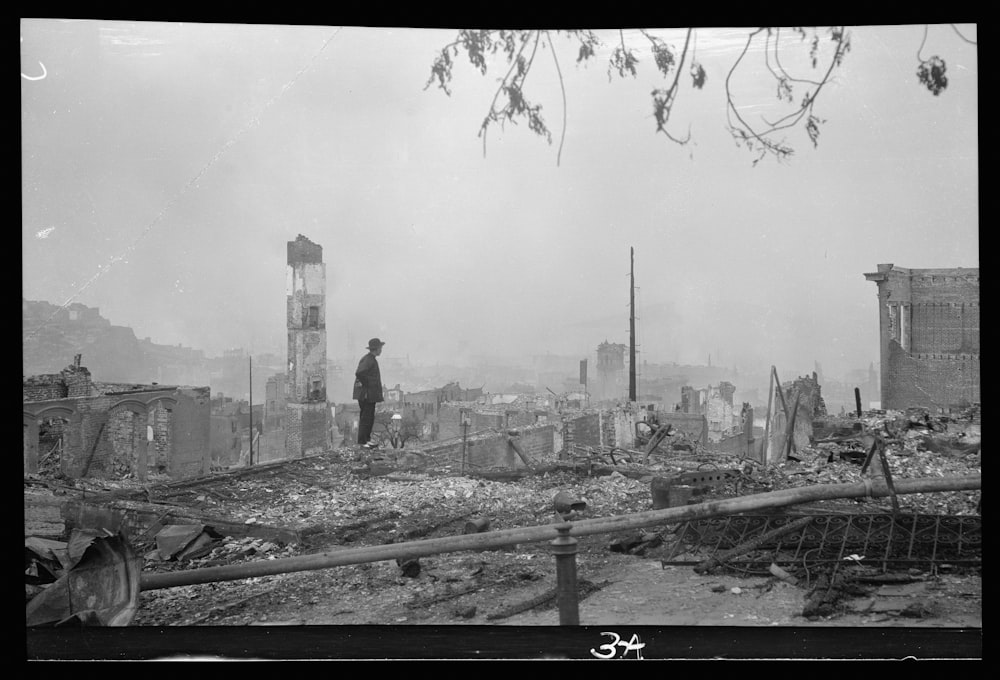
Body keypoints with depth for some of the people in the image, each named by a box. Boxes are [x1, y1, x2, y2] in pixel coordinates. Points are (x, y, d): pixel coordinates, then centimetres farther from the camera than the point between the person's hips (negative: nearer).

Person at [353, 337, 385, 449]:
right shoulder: (368, 360, -18)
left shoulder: (371, 359, 15)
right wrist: (365, 384, -19)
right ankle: (362, 441, -2)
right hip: (366, 393, -10)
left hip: (371, 394, 10)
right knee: (366, 418, -6)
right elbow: (359, 373, -30)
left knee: (370, 417, 14)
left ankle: (367, 439, 21)